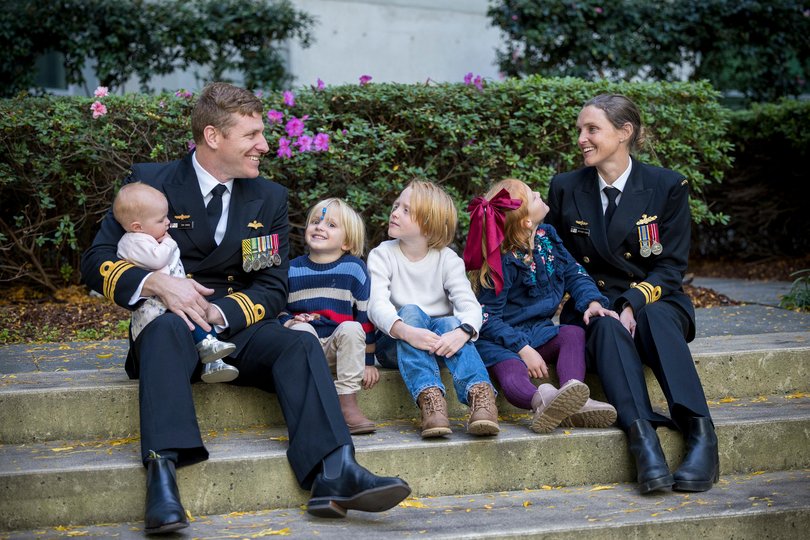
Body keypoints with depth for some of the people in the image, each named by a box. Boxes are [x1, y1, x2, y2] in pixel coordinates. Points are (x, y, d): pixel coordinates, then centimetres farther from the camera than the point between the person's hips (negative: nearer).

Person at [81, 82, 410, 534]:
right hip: (171, 324, -3)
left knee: (301, 345, -26)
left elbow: (274, 288, 5)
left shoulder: (269, 198, 11)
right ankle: (163, 471, -51)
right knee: (169, 329, -37)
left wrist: (219, 312, -15)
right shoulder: (151, 182, 1)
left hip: (237, 328, 3)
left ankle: (334, 473, -44)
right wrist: (158, 283, -22)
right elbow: (97, 261, -2)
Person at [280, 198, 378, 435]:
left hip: (340, 345, -1)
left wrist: (368, 361, 1)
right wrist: (289, 321, -12)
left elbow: (365, 316, 3)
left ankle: (348, 404, -28)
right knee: (301, 329, -31)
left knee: (351, 328, -31)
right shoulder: (291, 270, 7)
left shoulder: (354, 268, 2)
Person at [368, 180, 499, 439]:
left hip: (441, 342, 1)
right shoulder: (382, 255, -3)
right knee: (410, 311, -31)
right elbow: (377, 305, -20)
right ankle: (429, 397, -50)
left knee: (450, 322, -30)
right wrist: (406, 331, -42)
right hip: (396, 345, -1)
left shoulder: (447, 259, -1)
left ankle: (480, 394, -49)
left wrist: (461, 332, -40)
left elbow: (470, 305, -16)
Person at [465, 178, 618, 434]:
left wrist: (592, 301, -9)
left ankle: (571, 390, -45)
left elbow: (574, 273, 12)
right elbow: (487, 318, -18)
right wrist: (523, 349, -26)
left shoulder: (547, 237, 4)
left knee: (574, 333, -21)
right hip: (499, 340, -7)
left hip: (538, 332, 7)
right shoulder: (504, 263, -17)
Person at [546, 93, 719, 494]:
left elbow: (670, 267, -3)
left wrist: (633, 304, -21)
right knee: (607, 327, -35)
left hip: (655, 304, -1)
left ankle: (700, 435, -47)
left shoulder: (668, 186, 0)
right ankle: (641, 437, -53)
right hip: (593, 306, 1)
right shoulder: (565, 188, 5)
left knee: (655, 320, -36)